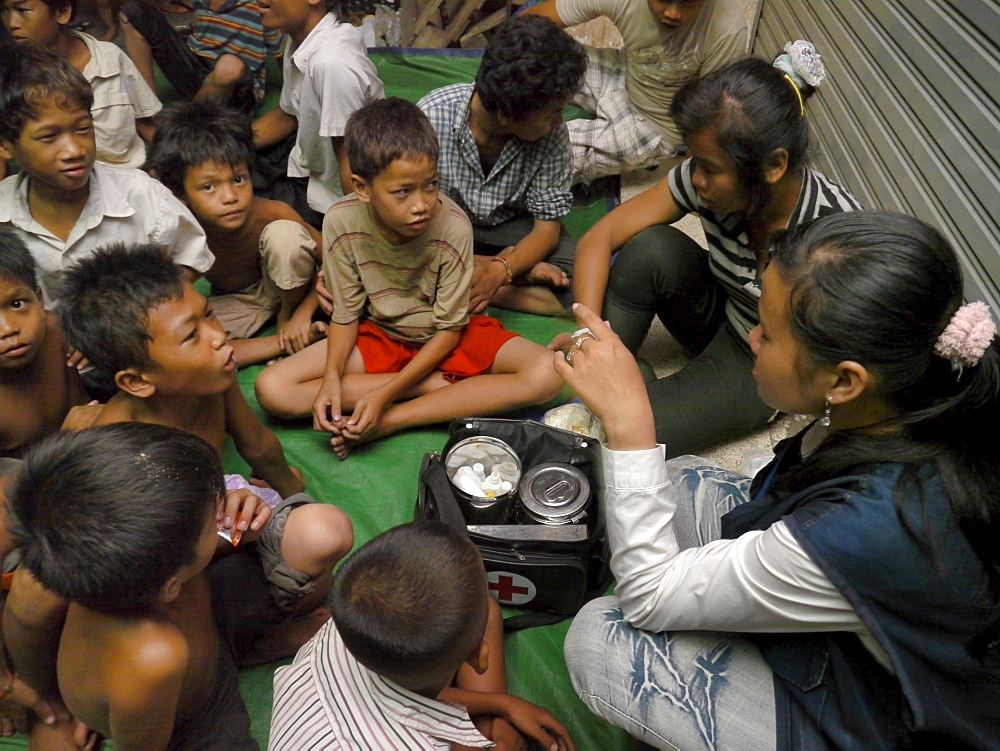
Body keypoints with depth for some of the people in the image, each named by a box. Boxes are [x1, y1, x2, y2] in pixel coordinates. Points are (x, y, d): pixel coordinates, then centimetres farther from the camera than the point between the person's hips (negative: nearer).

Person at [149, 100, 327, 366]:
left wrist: (301, 314, -23)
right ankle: (285, 342, -13)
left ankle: (287, 314, -6)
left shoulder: (274, 214, -29)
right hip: (233, 302, 1)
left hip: (285, 287, -1)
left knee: (284, 233, -31)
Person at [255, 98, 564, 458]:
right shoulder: (341, 223, -20)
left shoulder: (453, 227, -26)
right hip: (378, 335, 2)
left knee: (546, 374, -26)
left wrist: (386, 395, -24)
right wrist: (332, 378, -26)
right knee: (271, 389, -19)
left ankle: (390, 421, -23)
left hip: (443, 340, -1)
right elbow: (346, 313, -8)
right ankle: (436, 386, -15)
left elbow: (449, 327, -17)